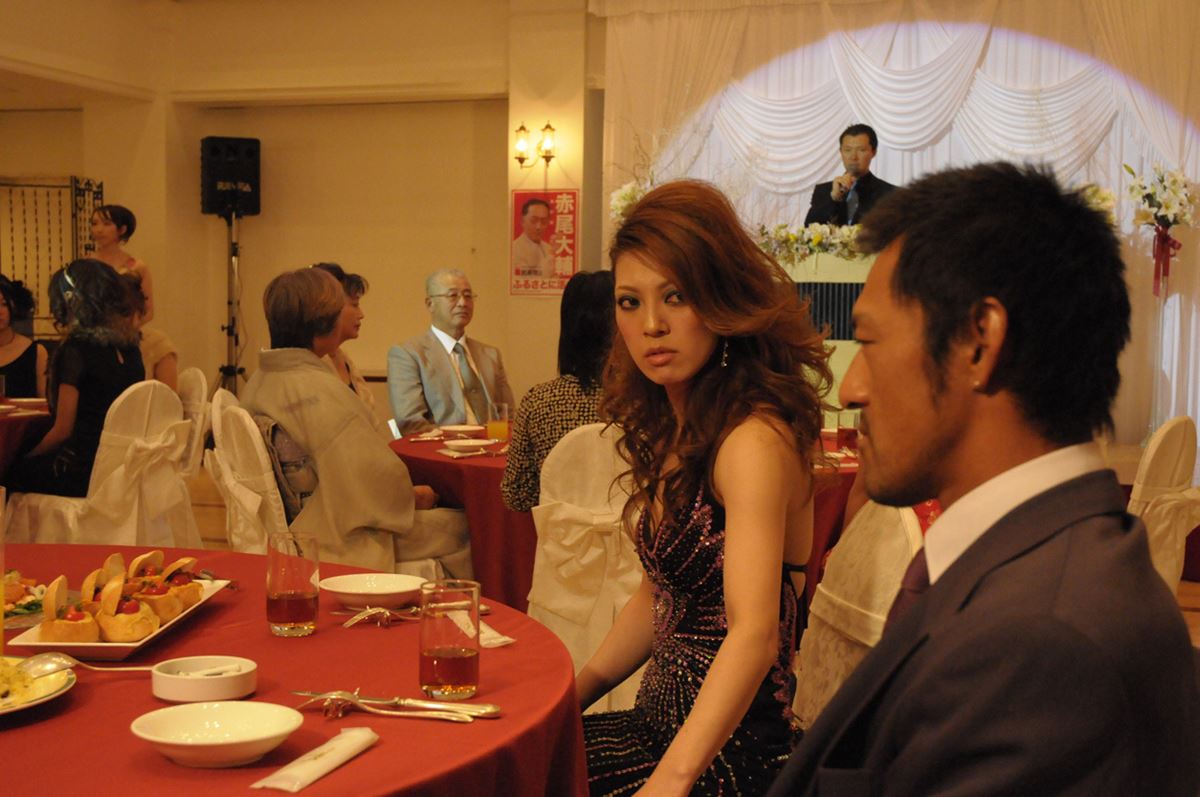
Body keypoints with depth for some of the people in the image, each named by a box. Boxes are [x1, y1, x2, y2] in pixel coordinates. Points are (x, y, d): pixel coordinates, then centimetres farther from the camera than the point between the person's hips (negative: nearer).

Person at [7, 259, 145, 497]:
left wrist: (27, 458, 4)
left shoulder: (74, 350, -14)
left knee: (11, 474, 12)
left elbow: (62, 430, -10)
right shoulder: (128, 349, 6)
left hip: (85, 474, -7)